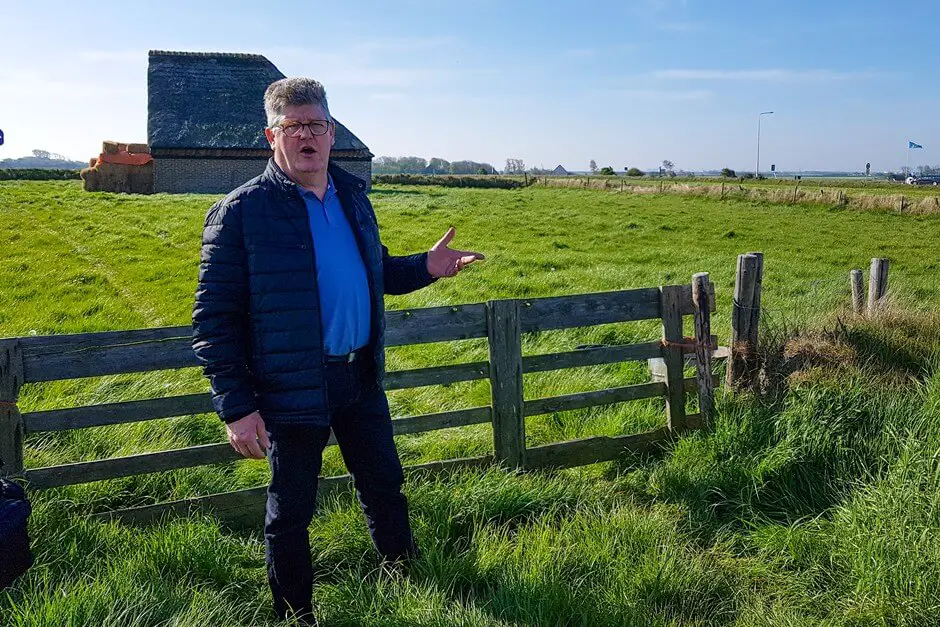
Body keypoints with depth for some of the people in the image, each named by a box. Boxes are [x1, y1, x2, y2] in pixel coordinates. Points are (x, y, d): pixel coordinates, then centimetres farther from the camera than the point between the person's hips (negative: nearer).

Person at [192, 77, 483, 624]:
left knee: (386, 488, 21)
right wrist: (236, 407, -17)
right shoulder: (242, 211, -13)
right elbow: (214, 318, -13)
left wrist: (425, 268, -1)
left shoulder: (352, 194, 6)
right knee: (291, 513, 11)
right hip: (293, 389, -5)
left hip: (361, 377, 6)